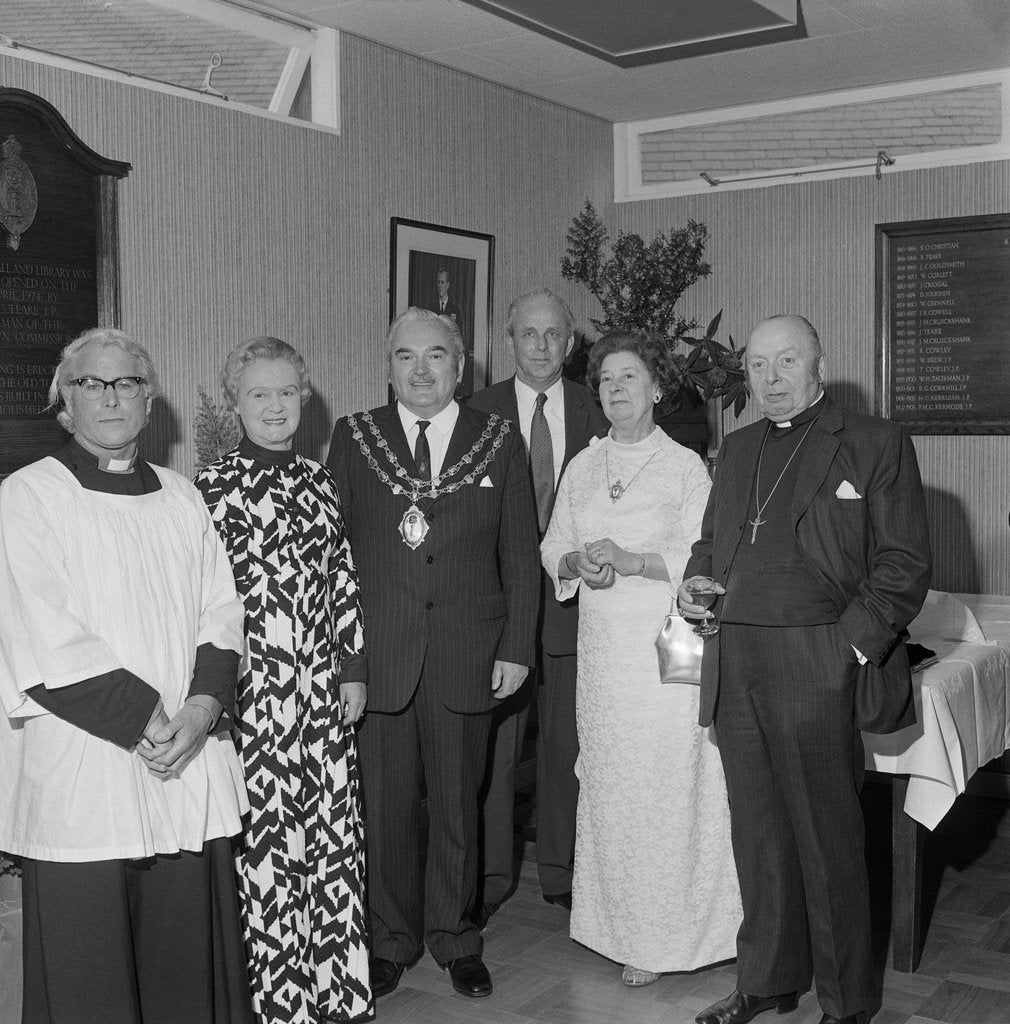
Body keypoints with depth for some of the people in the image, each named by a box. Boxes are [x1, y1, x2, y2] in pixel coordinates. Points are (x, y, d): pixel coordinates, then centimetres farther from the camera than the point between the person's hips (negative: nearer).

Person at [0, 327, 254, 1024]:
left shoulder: (181, 497, 12)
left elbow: (221, 607, 7)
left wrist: (205, 704, -9)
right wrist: (142, 715, -14)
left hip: (189, 760, 4)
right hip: (80, 773, -4)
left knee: (186, 941, 9)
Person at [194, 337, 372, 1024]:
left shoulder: (318, 481, 8)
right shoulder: (212, 488, -3)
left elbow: (343, 577, 10)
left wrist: (354, 666, 7)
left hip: (322, 684, 4)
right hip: (250, 686, -3)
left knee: (333, 826, 8)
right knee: (263, 834, 2)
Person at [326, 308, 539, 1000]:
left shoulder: (500, 442, 4)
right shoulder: (353, 437, 5)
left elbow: (520, 555, 5)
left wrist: (517, 648, -1)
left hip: (467, 656, 0)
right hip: (376, 653, 0)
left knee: (457, 807, 11)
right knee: (386, 806, 8)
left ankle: (454, 937, 30)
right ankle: (392, 939, 28)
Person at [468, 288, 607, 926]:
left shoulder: (596, 412, 5)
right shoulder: (480, 412, 3)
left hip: (572, 593, 1)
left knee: (569, 743, 10)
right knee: (492, 746, 4)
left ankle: (562, 873, 25)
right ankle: (488, 878, 18)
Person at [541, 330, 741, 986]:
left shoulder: (685, 466, -2)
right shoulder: (582, 467, 12)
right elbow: (553, 549, 14)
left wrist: (631, 560, -19)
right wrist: (579, 563, -8)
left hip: (668, 643, -4)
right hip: (602, 643, 4)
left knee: (667, 787, -2)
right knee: (609, 787, 7)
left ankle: (665, 936, 12)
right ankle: (620, 925, 21)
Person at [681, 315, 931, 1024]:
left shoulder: (876, 445, 0)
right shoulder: (737, 450, 17)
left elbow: (904, 565, -4)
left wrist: (849, 645, -13)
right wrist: (696, 582, 6)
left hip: (817, 667, -5)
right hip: (733, 667, 5)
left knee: (828, 839, 3)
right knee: (758, 833, 14)